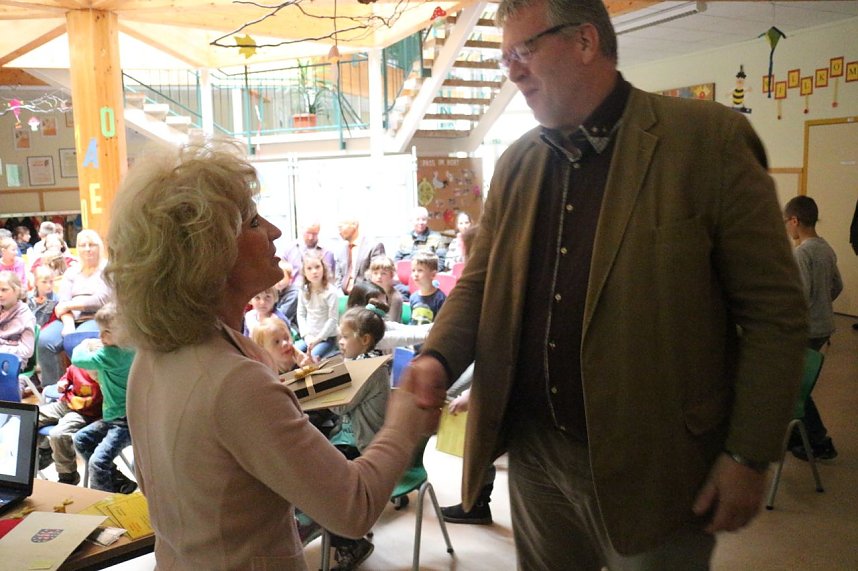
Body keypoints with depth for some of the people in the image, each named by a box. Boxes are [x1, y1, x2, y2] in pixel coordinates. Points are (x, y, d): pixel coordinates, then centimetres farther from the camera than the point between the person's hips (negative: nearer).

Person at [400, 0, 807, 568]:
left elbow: (775, 311, -10)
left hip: (652, 467, -4)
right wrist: (437, 358, -10)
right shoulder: (516, 163, 4)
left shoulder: (710, 139, -11)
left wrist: (749, 456, -11)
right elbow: (480, 282, 9)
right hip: (534, 451, 5)